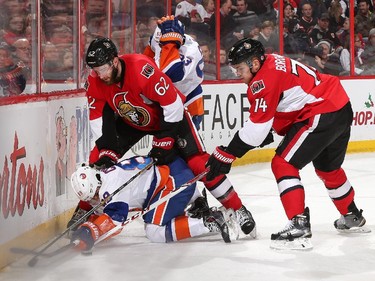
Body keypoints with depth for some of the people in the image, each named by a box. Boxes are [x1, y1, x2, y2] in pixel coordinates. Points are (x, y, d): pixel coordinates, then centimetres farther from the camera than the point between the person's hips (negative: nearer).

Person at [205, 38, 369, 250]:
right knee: (328, 168, 29)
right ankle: (352, 218, 47)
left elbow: (257, 127, -20)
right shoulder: (273, 63, 12)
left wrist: (227, 155, -17)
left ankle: (299, 227, -15)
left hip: (322, 116, -11)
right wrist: (271, 130, 15)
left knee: (283, 165, -8)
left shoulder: (264, 79, -17)